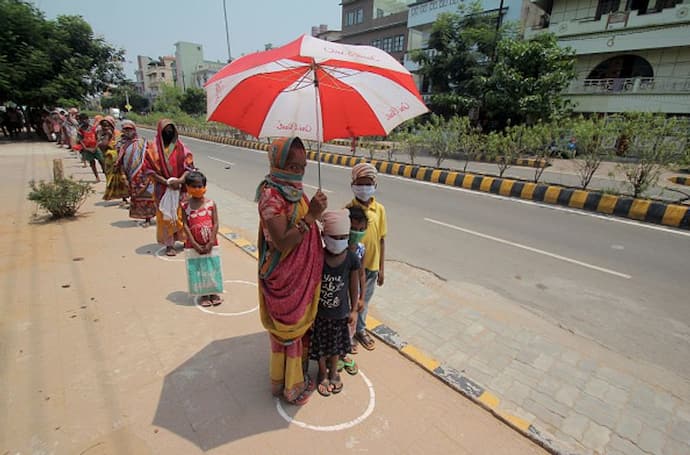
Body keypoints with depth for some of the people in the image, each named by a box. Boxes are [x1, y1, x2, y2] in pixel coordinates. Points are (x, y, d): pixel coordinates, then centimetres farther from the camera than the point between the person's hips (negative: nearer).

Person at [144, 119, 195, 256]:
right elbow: (149, 169, -6)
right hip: (162, 189, -1)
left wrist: (180, 180, -18)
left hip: (180, 188, 1)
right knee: (165, 216, 4)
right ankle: (169, 245, 12)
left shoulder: (180, 147, 1)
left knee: (182, 214, 5)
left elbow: (189, 165, -3)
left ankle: (184, 239, 21)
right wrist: (166, 182, -17)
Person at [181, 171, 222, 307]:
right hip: (194, 244, 0)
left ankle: (213, 293, 26)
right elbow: (185, 226, -7)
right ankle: (203, 294, 25)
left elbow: (215, 224, -7)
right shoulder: (185, 205, -4)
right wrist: (195, 245, -14)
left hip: (210, 243, 0)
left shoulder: (211, 203, -5)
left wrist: (210, 243, -14)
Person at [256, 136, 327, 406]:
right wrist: (311, 216, -31)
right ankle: (291, 387, 36)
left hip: (301, 277, 8)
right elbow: (282, 243, -29)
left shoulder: (293, 191, 4)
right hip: (284, 280, -8)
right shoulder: (271, 196, -23)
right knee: (288, 330, 11)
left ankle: (284, 380, 46)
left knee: (298, 326, 23)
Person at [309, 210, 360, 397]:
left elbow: (354, 286, -6)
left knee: (336, 345, 23)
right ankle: (323, 374, 47)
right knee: (321, 346, 19)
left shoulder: (352, 259, -18)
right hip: (319, 312, -1)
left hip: (340, 313, 1)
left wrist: (354, 309, 2)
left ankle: (333, 371, 51)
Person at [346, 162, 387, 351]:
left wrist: (381, 268, 4)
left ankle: (360, 330, 44)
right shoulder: (348, 209, -15)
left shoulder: (380, 209, -5)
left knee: (364, 301, 22)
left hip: (372, 265, 4)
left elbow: (381, 240, 1)